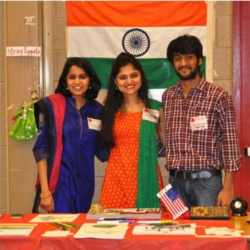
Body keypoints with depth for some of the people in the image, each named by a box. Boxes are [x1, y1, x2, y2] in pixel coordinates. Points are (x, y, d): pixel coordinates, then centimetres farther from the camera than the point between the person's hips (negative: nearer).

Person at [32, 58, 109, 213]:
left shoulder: (97, 110, 6)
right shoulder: (51, 105, -4)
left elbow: (101, 150, 12)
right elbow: (41, 149, -6)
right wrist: (44, 190, -11)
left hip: (85, 184, 4)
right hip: (58, 183, -4)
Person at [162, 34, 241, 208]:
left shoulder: (219, 96, -5)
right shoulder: (167, 96, 8)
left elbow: (230, 144, -6)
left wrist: (228, 188, -9)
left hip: (206, 181, -3)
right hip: (176, 181, 4)